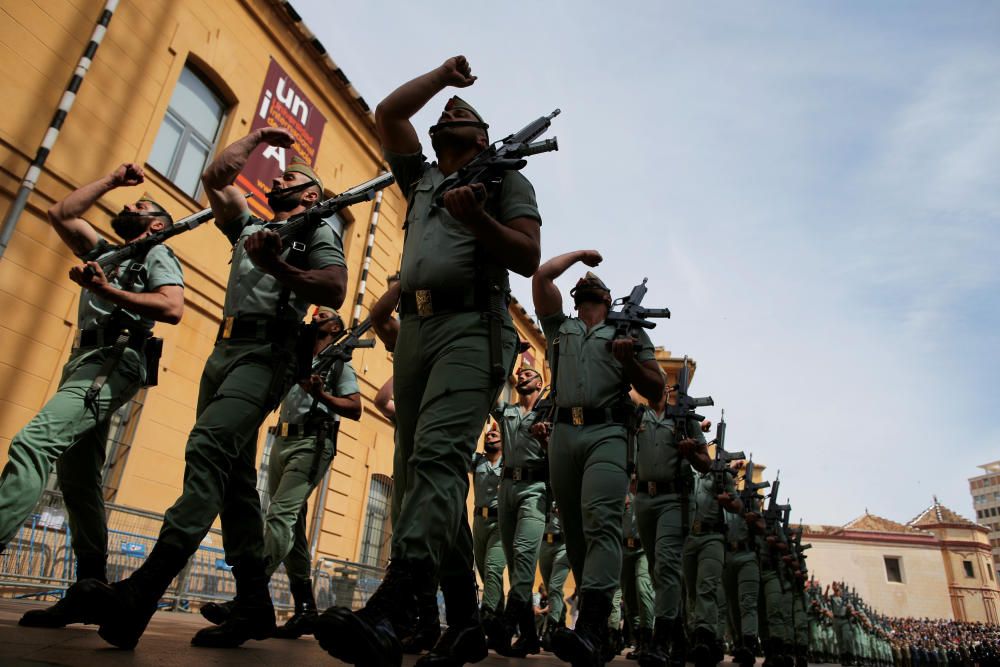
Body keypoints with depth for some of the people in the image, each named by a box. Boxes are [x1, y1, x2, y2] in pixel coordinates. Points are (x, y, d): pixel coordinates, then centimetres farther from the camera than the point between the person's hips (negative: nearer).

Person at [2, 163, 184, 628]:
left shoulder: (157, 255, 7)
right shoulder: (103, 253, 31)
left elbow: (173, 309, -11)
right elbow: (60, 214, 24)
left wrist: (106, 290, -16)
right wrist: (112, 180, 27)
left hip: (114, 362, -8)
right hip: (84, 363, 8)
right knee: (77, 480, 4)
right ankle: (91, 590, 8)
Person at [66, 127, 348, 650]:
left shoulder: (318, 231, 9)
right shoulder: (250, 228, 31)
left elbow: (334, 292, -8)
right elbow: (215, 177, 27)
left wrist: (276, 266, -19)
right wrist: (258, 137, 36)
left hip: (264, 353, -8)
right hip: (223, 350, 8)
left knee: (208, 448, -27)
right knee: (233, 473, 1)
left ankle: (141, 593, -34)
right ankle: (254, 603, 5)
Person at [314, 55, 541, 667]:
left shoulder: (505, 178, 16)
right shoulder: (420, 177, 33)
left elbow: (528, 258, 3)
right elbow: (388, 113, 31)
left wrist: (477, 220, -12)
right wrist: (443, 74, 34)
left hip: (472, 327, -6)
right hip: (414, 329, 6)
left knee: (438, 456, -25)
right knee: (423, 468, -1)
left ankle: (387, 615, -36)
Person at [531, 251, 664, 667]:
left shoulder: (628, 331, 17)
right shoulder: (559, 327, 25)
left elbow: (655, 390, 11)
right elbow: (541, 275, 18)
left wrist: (628, 360, -7)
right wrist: (579, 254, 30)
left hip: (607, 432, -4)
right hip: (563, 432, 4)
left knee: (601, 519, -21)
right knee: (574, 530, 2)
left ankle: (591, 630, -31)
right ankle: (597, 618, 12)